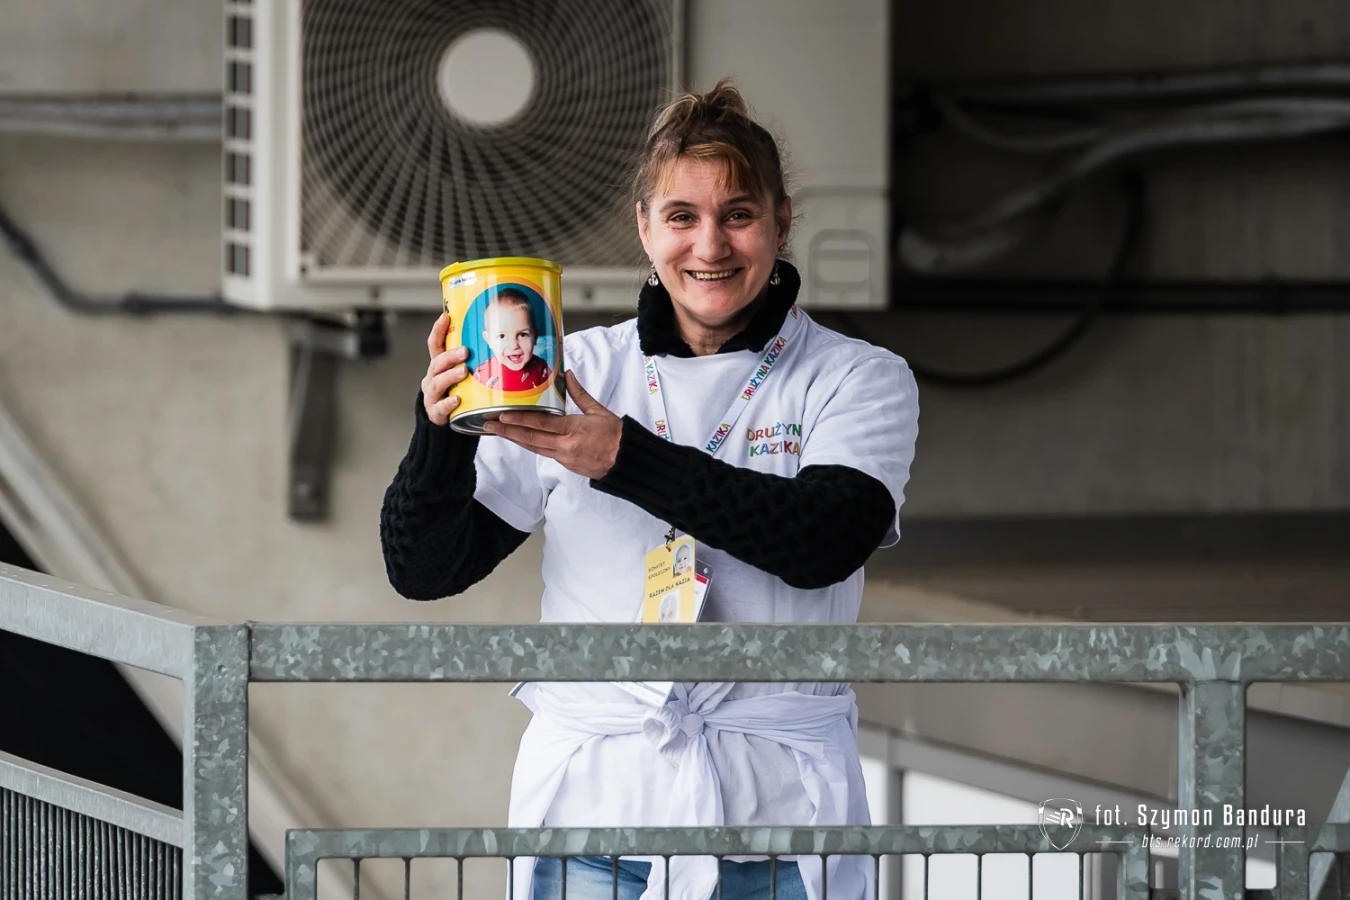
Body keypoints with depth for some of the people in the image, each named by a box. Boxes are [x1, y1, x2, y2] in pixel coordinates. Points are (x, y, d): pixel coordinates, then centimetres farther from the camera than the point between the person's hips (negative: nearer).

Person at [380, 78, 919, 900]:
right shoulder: (577, 370, 7)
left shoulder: (861, 382, 4)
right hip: (592, 798, 1)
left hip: (777, 821, -1)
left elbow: (822, 542, -15)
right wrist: (442, 432, -14)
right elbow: (423, 570, 6)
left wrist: (624, 459, -22)